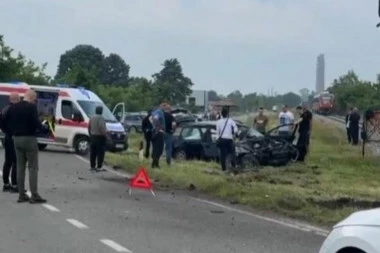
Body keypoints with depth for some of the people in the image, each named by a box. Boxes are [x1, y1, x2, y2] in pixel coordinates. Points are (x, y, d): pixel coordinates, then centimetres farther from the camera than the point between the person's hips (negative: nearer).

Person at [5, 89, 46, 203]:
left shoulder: (13, 107, 6)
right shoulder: (32, 107, -13)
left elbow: (6, 121, 8)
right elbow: (36, 122, -20)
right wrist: (41, 127, 0)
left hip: (17, 139, 6)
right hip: (29, 139, -6)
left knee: (20, 167, 11)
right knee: (33, 167, -2)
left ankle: (21, 195, 12)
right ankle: (34, 195, -5)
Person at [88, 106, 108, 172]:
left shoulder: (92, 118, 11)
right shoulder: (100, 118, -13)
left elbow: (89, 127, 16)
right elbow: (101, 127, -24)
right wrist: (105, 134, -16)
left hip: (92, 137, 8)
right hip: (100, 137, -8)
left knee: (93, 153, 10)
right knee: (100, 153, -4)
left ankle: (92, 166, 14)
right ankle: (99, 167, -7)